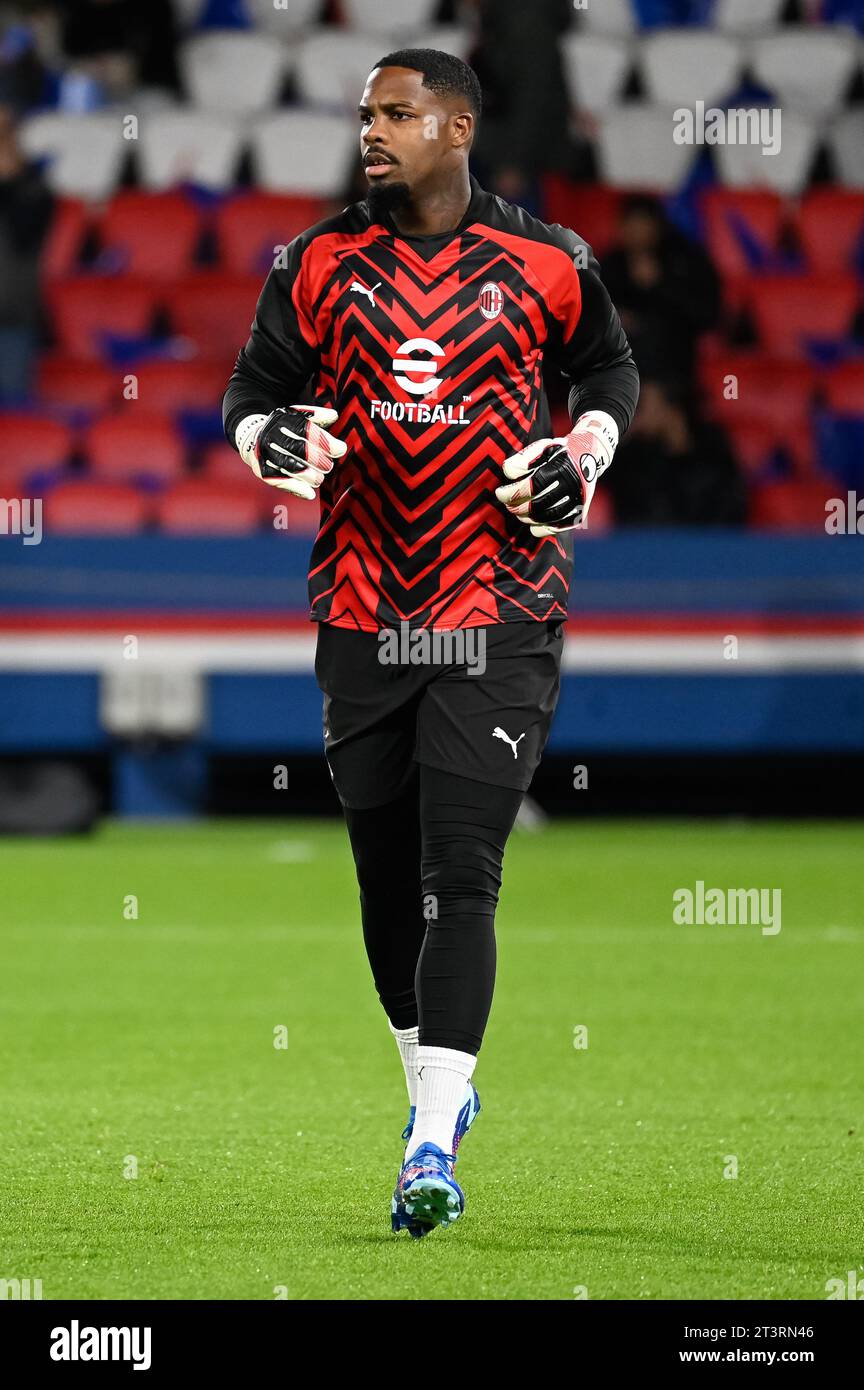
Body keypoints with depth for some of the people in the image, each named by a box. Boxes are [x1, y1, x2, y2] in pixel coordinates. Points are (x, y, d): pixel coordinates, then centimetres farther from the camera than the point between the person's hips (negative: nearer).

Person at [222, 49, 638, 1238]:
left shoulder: (545, 265, -1)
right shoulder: (319, 264, 2)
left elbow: (609, 369, 16)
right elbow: (253, 391, 9)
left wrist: (581, 455, -2)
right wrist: (275, 438, -13)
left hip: (501, 615, -3)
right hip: (364, 615, 3)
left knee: (461, 873, -11)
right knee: (388, 873, 10)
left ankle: (434, 1144, -13)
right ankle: (434, 1082, 32)